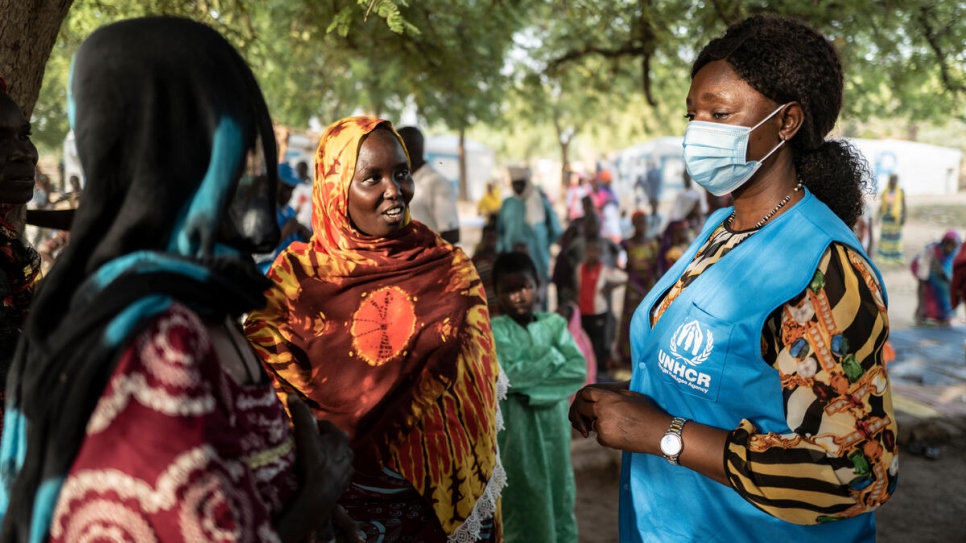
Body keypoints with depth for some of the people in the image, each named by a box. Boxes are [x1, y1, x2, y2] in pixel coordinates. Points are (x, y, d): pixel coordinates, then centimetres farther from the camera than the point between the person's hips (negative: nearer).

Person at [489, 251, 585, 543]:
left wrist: (532, 385, -18)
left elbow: (578, 369, -8)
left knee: (558, 490, 14)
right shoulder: (495, 330, -9)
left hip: (553, 423, 3)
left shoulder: (554, 323, 1)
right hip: (516, 427, -3)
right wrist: (552, 357, -14)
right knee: (521, 494, 7)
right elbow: (507, 376, -22)